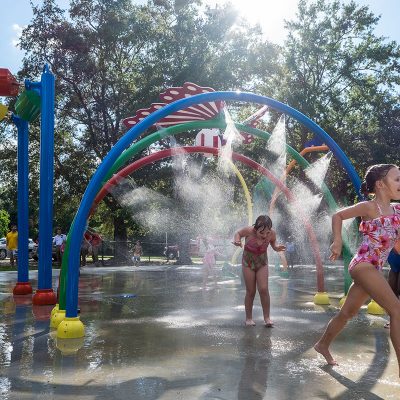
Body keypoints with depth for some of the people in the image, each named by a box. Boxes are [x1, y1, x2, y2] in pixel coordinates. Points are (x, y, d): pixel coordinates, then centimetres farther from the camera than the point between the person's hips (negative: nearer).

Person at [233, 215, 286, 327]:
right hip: (248, 263, -1)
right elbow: (238, 233, -6)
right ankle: (248, 318, 16)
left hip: (262, 263, 1)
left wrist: (276, 247, -18)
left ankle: (267, 317, 3)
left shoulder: (272, 233, -21)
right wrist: (237, 240, -26)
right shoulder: (249, 231, -27)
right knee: (250, 291, 2)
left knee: (264, 289, -8)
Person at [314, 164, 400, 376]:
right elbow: (337, 216, -2)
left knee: (348, 312, 17)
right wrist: (337, 242, -10)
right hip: (363, 265, -8)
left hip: (373, 268, 8)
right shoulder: (369, 207, -8)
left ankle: (322, 345, 33)